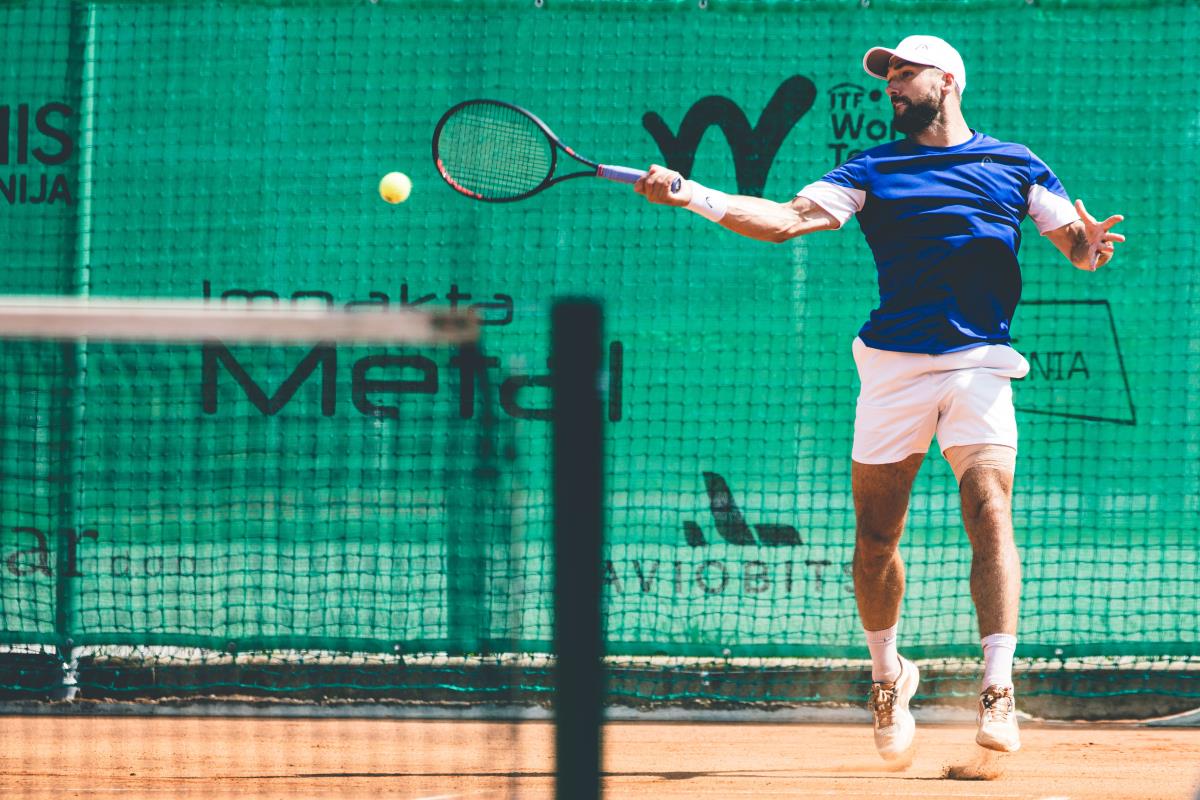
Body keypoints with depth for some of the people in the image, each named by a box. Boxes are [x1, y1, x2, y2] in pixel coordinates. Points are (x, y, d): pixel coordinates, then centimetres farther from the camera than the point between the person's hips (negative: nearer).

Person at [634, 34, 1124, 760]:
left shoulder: (1014, 166, 10)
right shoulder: (873, 171, 11)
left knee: (989, 509, -19)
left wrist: (1092, 245, -18)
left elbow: (1077, 243, 8)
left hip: (979, 364, -2)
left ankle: (998, 693, -20)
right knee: (876, 534, 4)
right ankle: (888, 675, 27)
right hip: (894, 366, 2)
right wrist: (690, 196, -13)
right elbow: (787, 220, -1)